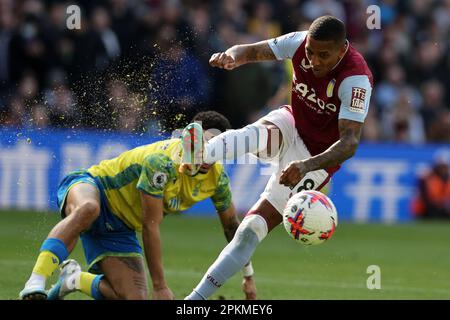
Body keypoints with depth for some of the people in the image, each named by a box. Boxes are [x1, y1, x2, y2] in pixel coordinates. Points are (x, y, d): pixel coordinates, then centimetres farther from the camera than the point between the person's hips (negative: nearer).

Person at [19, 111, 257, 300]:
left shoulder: (217, 177, -8)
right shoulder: (162, 163, -31)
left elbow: (232, 225, 11)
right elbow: (151, 228, -27)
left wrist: (248, 276, 17)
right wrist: (160, 286, -25)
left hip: (120, 228, 7)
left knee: (135, 298, -12)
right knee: (88, 209, -46)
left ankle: (75, 279, 13)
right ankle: (35, 283, -50)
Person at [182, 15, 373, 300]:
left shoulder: (356, 80, -31)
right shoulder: (300, 43, -14)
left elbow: (350, 142, -38)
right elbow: (251, 51, -6)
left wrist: (307, 166, -54)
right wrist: (231, 56, -32)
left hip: (318, 158, -4)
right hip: (291, 126, 4)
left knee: (253, 229, -12)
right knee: (261, 134, -36)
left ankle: (197, 297, -11)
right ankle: (202, 154, -61)